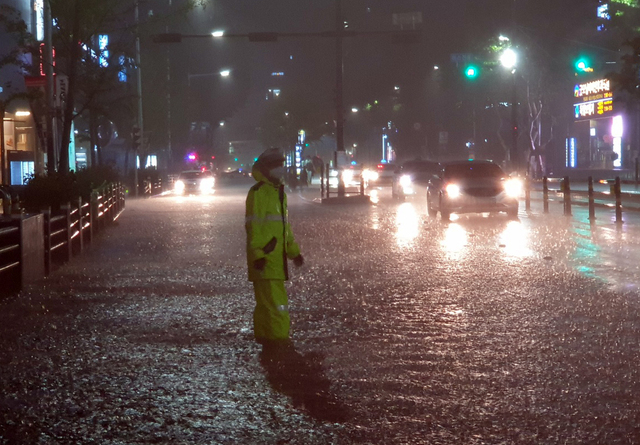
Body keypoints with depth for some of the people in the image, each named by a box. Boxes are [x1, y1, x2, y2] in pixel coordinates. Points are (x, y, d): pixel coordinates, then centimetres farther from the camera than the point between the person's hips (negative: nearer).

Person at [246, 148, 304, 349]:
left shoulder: (279, 192, 19)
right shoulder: (258, 193, -11)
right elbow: (253, 227, -16)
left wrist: (294, 251, 23)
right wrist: (257, 255, -20)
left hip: (276, 256, 9)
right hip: (264, 259, -9)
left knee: (265, 300, 14)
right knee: (275, 300, -11)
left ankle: (264, 336, 21)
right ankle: (279, 338, -10)